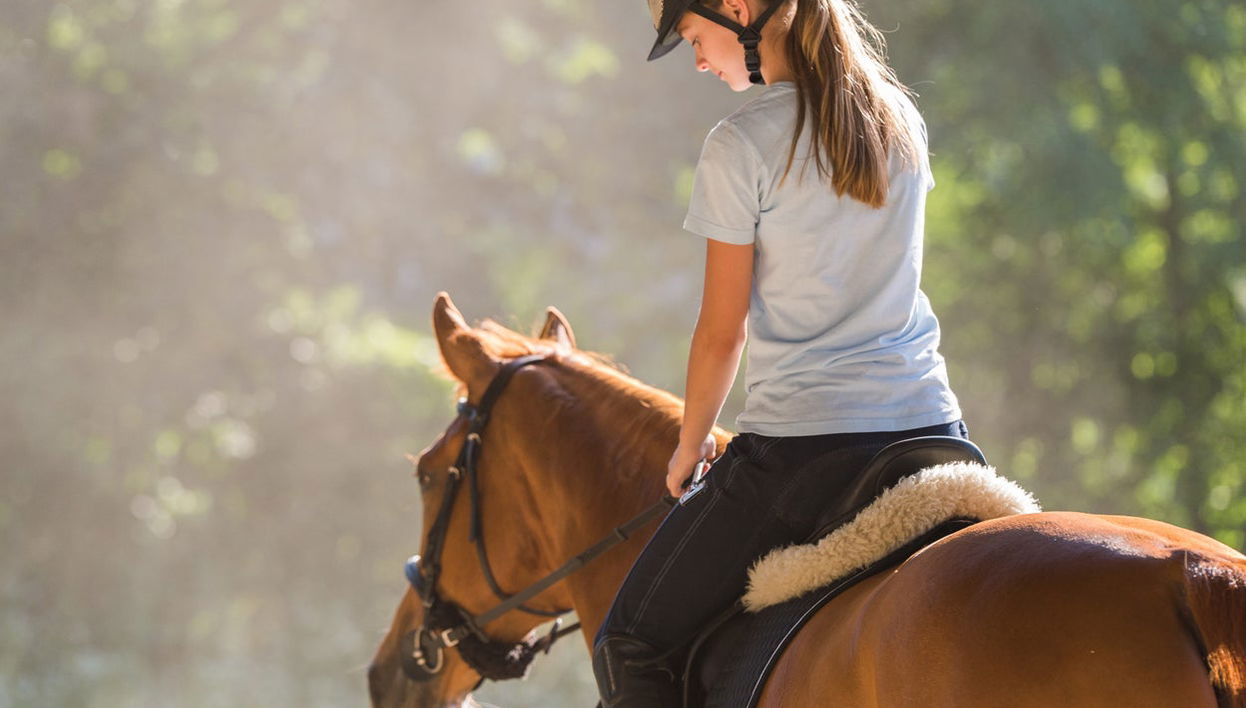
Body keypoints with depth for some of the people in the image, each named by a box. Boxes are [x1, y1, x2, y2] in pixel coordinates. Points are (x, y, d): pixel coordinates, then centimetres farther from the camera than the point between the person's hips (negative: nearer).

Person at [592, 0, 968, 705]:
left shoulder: (743, 145, -10)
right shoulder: (902, 120, 10)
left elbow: (723, 332, -4)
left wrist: (691, 446, 12)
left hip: (803, 447, -6)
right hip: (932, 428, 6)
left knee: (631, 646, 5)